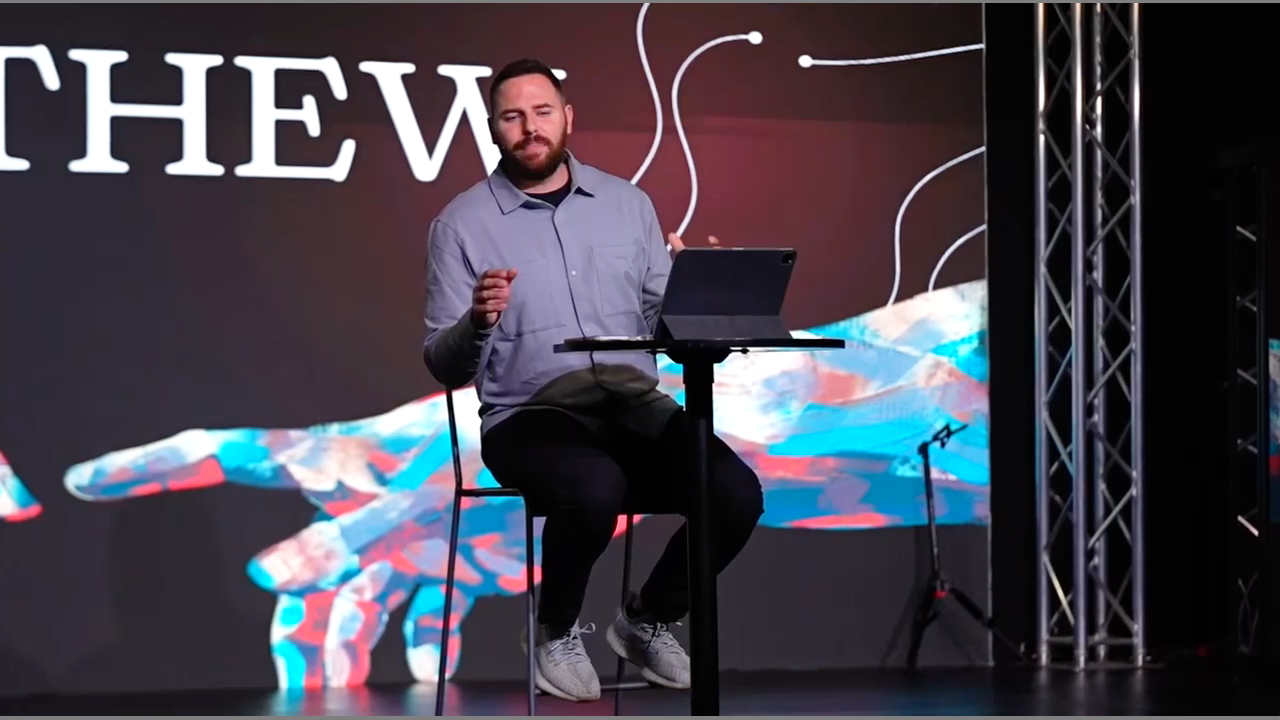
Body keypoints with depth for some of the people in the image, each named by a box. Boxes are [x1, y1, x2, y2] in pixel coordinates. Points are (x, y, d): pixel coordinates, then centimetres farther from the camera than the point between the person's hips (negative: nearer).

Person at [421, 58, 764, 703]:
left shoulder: (627, 202, 11)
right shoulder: (462, 223, 1)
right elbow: (443, 366, -1)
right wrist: (477, 323, -23)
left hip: (636, 404, 4)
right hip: (530, 417, -4)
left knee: (737, 494, -22)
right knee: (595, 489, -37)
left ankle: (646, 620, 8)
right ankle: (556, 632, -5)